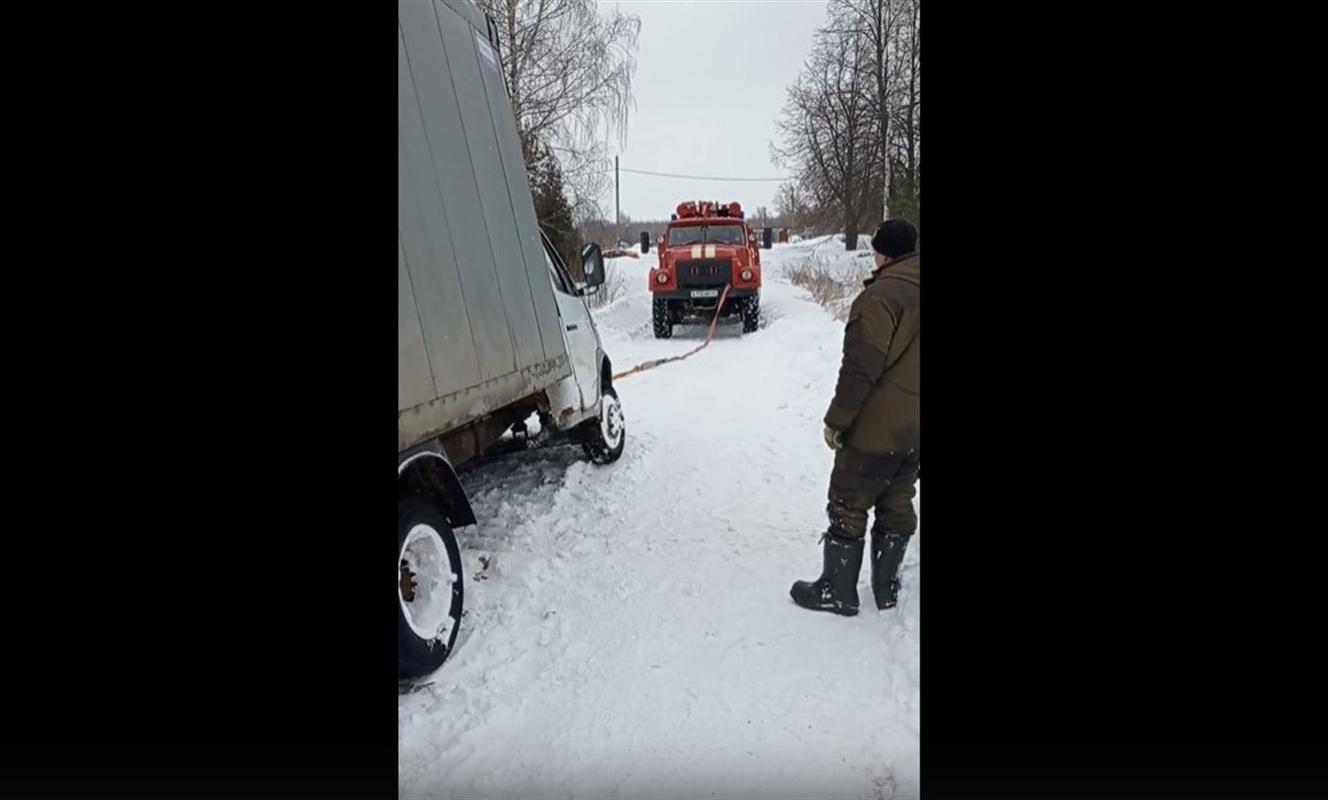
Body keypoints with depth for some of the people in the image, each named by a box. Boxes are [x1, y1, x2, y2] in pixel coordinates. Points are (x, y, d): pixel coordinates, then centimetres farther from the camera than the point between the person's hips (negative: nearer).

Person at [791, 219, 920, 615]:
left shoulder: (881, 296, -19)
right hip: (913, 431, 8)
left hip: (877, 429, -8)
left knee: (849, 508, 4)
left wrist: (837, 419, -13)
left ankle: (837, 591, 14)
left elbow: (860, 369, -22)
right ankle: (887, 588, 28)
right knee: (897, 507, 17)